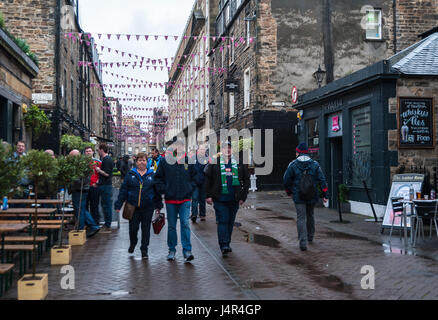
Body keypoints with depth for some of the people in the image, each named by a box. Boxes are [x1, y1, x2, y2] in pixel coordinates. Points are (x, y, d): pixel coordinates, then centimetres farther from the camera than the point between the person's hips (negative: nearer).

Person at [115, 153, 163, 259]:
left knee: (146, 228, 6)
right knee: (133, 228, 6)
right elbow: (123, 190, 3)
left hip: (148, 207, 0)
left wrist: (158, 206, 7)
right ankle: (132, 244, 35)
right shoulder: (130, 174, 4)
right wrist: (118, 205, -2)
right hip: (133, 207, 0)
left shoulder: (152, 175, 6)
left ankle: (144, 250, 18)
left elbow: (157, 191, 9)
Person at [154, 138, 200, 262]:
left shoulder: (189, 161, 3)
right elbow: (158, 177, 6)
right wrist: (163, 190, -3)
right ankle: (172, 250, 22)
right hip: (170, 199, 1)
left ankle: (187, 250, -1)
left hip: (185, 199, 0)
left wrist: (190, 188, 2)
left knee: (185, 224, -6)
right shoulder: (165, 161, 0)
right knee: (171, 225, 10)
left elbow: (195, 176, 13)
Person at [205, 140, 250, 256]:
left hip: (234, 199, 3)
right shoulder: (214, 163, 2)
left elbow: (246, 179, 10)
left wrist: (243, 196, 4)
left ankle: (227, 244, 25)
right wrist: (208, 195, -1)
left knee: (230, 222, 11)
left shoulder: (239, 163, 6)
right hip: (220, 199, -2)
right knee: (222, 221, -8)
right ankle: (224, 246, -9)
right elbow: (208, 179, 5)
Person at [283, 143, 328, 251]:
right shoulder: (315, 164, 3)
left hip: (298, 197, -3)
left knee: (301, 218, -4)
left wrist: (289, 191, 15)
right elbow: (322, 180, 0)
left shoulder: (293, 165, -4)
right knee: (310, 215, 22)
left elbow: (286, 180, -1)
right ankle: (310, 237, 37)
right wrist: (325, 194, 2)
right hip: (312, 196, 3)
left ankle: (303, 242, -15)